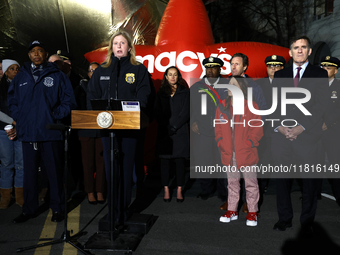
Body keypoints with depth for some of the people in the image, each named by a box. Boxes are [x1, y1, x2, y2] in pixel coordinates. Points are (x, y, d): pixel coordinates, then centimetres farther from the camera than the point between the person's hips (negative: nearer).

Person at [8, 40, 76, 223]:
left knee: (54, 172, 4)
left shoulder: (57, 76, 3)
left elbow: (69, 101, 0)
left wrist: (55, 117, -10)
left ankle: (57, 208, 17)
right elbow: (12, 100, 16)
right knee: (29, 172, 11)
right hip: (27, 133, 3)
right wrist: (19, 118, 1)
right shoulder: (20, 77, 13)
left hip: (51, 133, -3)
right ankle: (29, 209, 24)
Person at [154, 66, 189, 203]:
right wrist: (166, 127, -9)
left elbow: (186, 112, -1)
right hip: (164, 132, 1)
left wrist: (174, 127, -10)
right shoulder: (161, 93, 12)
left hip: (180, 132, -1)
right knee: (165, 161, 1)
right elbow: (157, 113, 5)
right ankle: (166, 190, 8)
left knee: (180, 161, 0)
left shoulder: (185, 92, 8)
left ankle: (179, 190, 7)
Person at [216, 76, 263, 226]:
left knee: (251, 184, 8)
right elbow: (218, 129, 12)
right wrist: (221, 143, 1)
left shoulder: (250, 107, -7)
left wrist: (249, 144, -12)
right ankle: (232, 210, 28)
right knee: (232, 183, 16)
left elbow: (258, 129, -5)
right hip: (229, 154, 4)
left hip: (247, 154, -4)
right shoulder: (222, 107, 5)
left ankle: (252, 213, 20)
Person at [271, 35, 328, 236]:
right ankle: (285, 218, 19)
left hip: (308, 135, -2)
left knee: (310, 180, 5)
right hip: (282, 135, 2)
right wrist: (279, 126, -8)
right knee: (282, 179, 6)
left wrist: (302, 127, -13)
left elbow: (320, 105, -3)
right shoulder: (280, 75, 14)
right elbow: (274, 103, 8)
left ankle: (307, 222, 18)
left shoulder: (319, 74, 6)